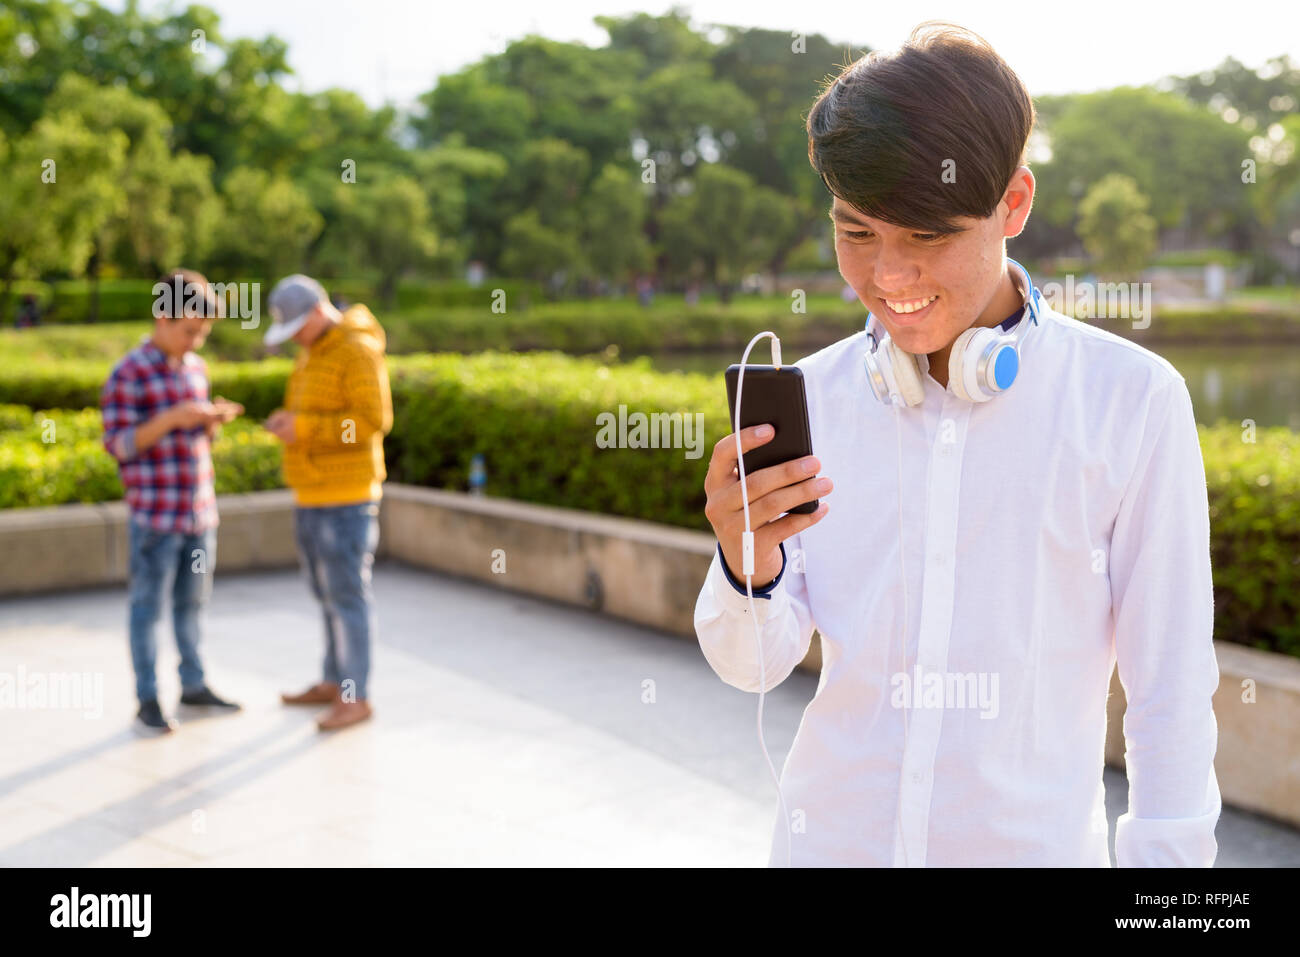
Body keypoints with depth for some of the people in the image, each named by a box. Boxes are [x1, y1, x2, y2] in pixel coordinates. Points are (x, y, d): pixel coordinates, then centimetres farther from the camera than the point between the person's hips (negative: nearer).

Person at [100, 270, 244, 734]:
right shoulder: (129, 374, -11)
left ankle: (194, 686, 27)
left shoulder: (196, 368, 9)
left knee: (192, 601, 15)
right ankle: (148, 701, 13)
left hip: (200, 509, 6)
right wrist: (171, 418, -23)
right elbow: (118, 444, -12)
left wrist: (214, 419, -3)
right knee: (148, 605, 4)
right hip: (154, 515, -6)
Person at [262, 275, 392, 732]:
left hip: (345, 497, -10)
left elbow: (374, 420, -23)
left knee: (347, 594, -5)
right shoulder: (315, 351, 15)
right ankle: (335, 683, 26)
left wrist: (305, 429, -22)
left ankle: (356, 697, 2)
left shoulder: (358, 351, -16)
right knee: (328, 591, 16)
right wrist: (289, 420, 1)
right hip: (312, 495, 10)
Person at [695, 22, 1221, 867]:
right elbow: (756, 665, -4)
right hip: (829, 838, 3)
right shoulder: (811, 396, -4)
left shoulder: (1133, 403, -12)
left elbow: (1173, 689, -6)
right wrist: (748, 565, -22)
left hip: (1032, 843, -2)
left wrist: (1166, 852, -3)